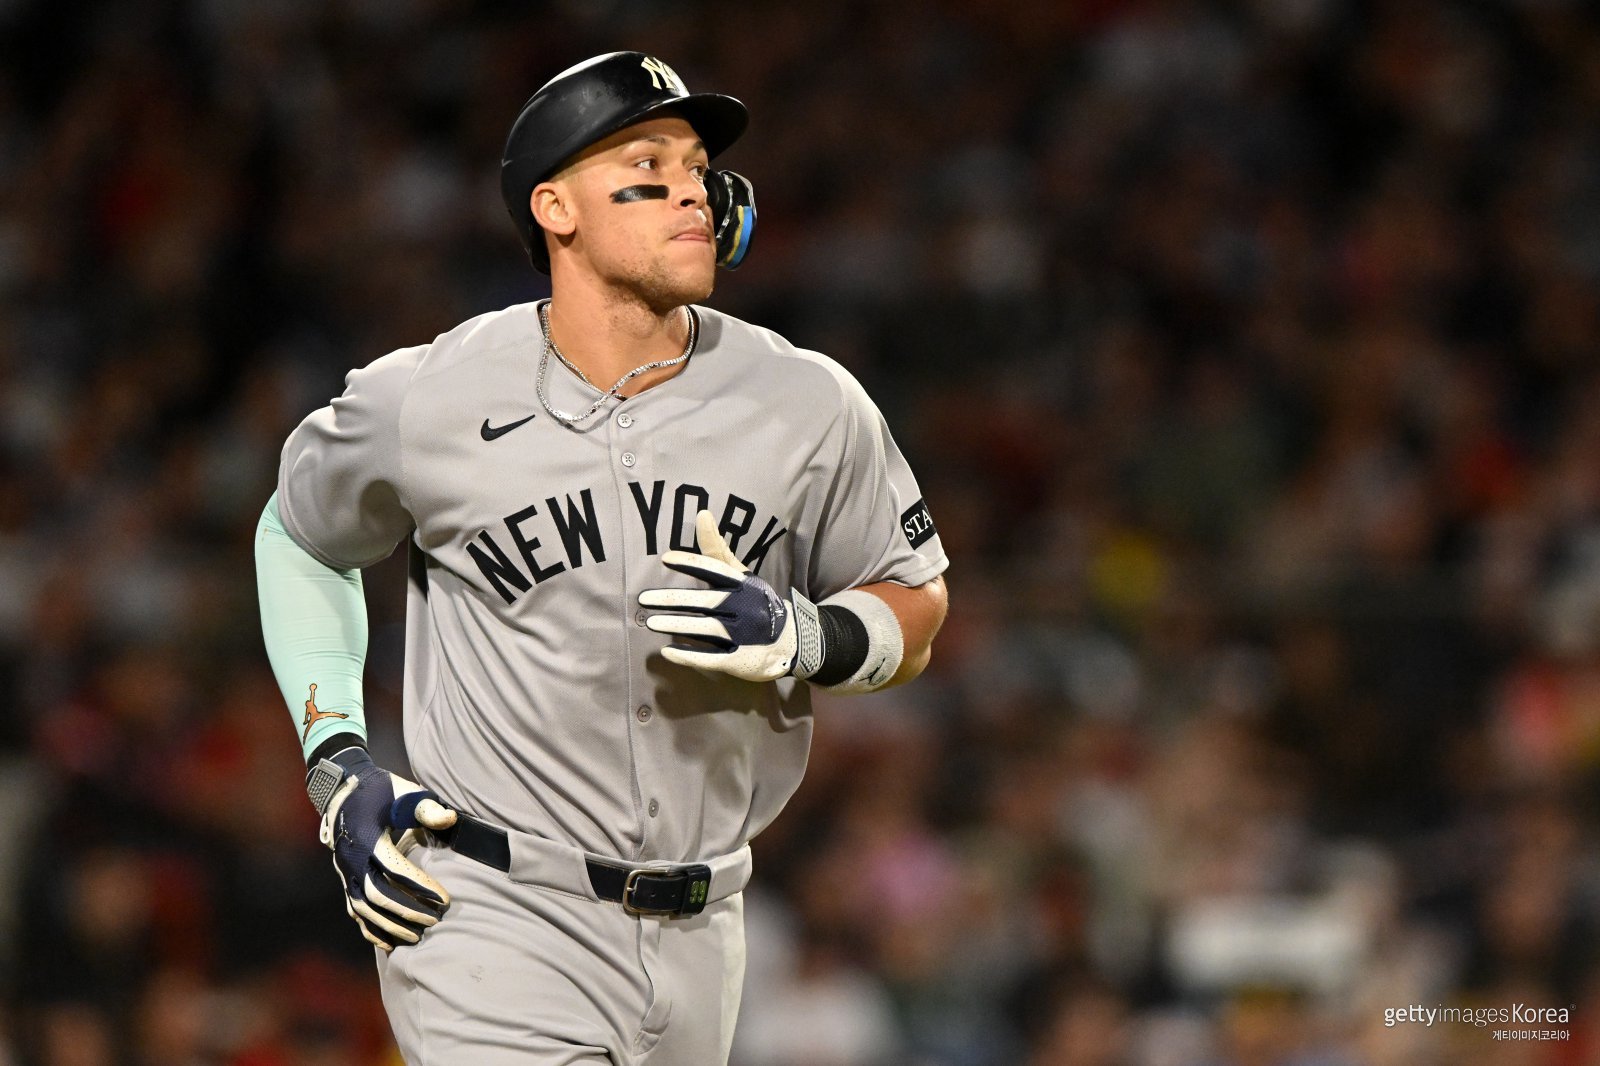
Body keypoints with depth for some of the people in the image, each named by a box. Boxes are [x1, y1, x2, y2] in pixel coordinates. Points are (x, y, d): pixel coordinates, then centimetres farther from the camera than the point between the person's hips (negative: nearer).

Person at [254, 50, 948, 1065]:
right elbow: (299, 537, 12)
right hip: (498, 931, -4)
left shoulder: (807, 404, -2)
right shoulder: (425, 402, -7)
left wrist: (802, 637, -14)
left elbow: (916, 606, 9)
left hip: (699, 937, 4)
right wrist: (337, 765, 1)